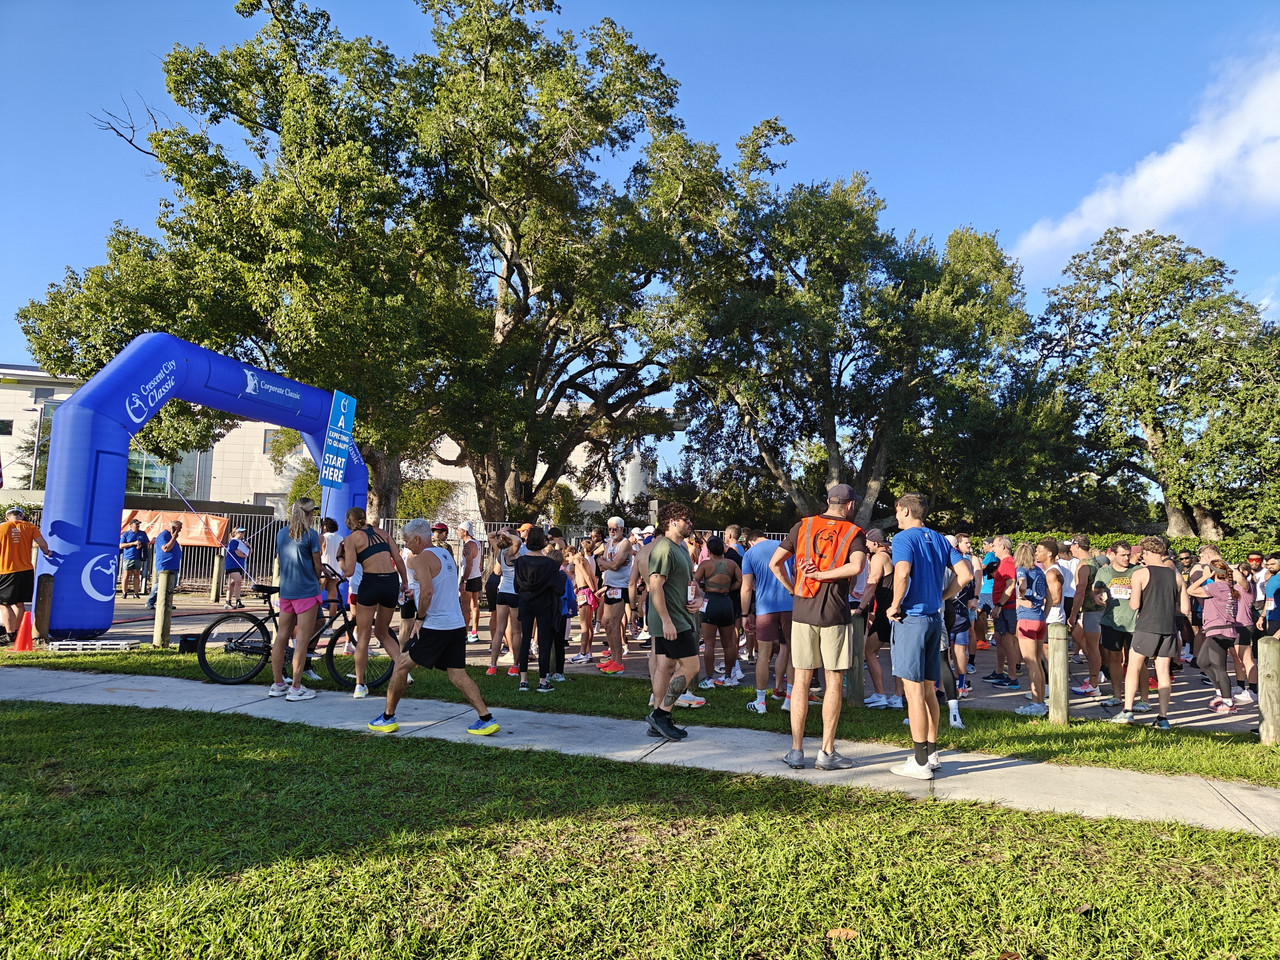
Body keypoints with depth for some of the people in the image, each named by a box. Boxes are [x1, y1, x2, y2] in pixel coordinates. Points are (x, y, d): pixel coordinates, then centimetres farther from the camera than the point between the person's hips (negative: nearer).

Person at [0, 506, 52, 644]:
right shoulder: (29, 527, 3)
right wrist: (46, 553, 19)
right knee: (20, 603, 15)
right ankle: (17, 631, 23)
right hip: (27, 570, 4)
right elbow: (43, 544, -1)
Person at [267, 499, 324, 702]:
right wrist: (317, 582, 16)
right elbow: (317, 566, -3)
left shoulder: (281, 533, 10)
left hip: (285, 591, 7)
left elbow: (279, 561, 16)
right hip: (306, 592, -7)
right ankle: (296, 688, 0)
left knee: (281, 637, 12)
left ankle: (277, 684, 20)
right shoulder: (311, 535, -9)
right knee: (302, 641, -3)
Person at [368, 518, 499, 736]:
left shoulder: (421, 559, -10)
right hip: (457, 625, 8)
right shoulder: (446, 554, 17)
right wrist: (414, 593, 23)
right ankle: (486, 719, 0)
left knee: (401, 665, 7)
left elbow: (427, 591, -24)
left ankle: (387, 718, 15)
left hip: (435, 626, -8)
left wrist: (420, 618, -13)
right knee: (457, 674, 9)